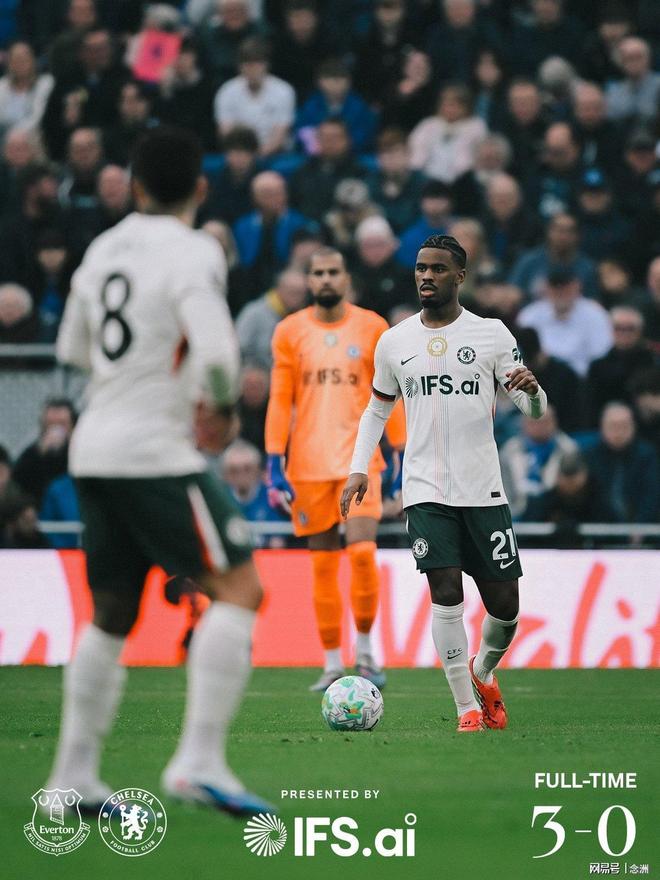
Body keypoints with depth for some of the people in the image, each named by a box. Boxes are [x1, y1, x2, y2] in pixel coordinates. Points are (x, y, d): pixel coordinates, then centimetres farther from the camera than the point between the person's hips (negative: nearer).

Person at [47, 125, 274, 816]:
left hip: (94, 449, 8)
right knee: (237, 587, -7)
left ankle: (73, 777, 16)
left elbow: (73, 348, 22)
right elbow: (216, 351, -22)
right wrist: (224, 408, -3)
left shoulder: (103, 249, 12)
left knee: (112, 613, 16)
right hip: (156, 454, -8)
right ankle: (199, 761, -18)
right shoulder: (192, 253, -11)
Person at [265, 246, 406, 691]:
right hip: (309, 464, 1)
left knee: (363, 550, -16)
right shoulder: (289, 332, 5)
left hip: (359, 457, -1)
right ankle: (333, 662, 11)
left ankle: (365, 648, 2)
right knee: (323, 562, 3)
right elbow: (280, 400, 5)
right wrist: (275, 464, -1)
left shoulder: (372, 328, 5)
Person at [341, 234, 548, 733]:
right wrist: (360, 467, 9)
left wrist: (531, 389, -22)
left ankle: (484, 672, 33)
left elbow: (534, 411, 2)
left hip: (484, 490, 0)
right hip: (426, 491, 0)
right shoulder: (394, 342, 8)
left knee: (504, 606, 2)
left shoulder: (492, 334, 2)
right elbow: (378, 409, 21)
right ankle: (467, 709, -4)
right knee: (446, 594, -13)